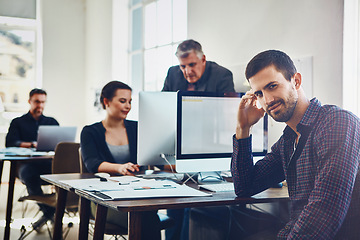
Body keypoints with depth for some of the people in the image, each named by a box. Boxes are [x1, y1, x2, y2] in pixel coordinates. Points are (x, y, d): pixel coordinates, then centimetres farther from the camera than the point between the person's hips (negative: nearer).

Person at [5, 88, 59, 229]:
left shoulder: (52, 122, 27)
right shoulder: (18, 122, 19)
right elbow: (10, 143, 2)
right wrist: (32, 145, -12)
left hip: (49, 161, 1)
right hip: (27, 163, -1)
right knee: (29, 175, -40)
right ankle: (47, 211, -24)